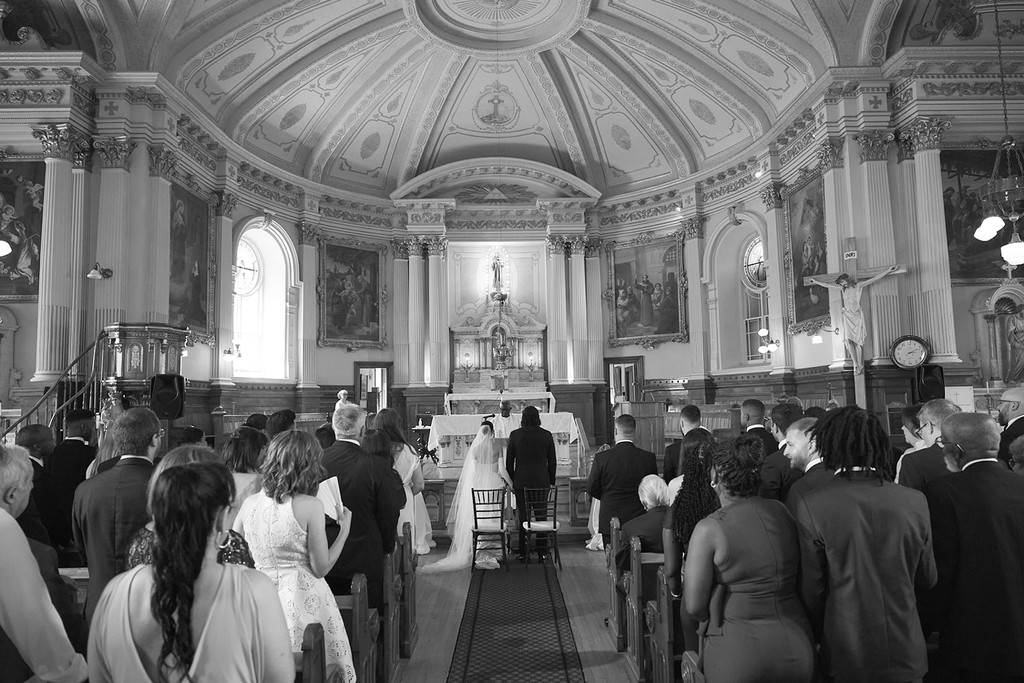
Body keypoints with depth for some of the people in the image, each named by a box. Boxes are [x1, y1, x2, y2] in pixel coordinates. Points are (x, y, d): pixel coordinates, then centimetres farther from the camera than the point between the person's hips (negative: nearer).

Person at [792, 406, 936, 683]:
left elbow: (812, 589, -9)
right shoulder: (915, 501, -7)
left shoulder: (812, 506, -17)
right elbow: (927, 579, 6)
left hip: (846, 656, -2)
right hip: (907, 654, 3)